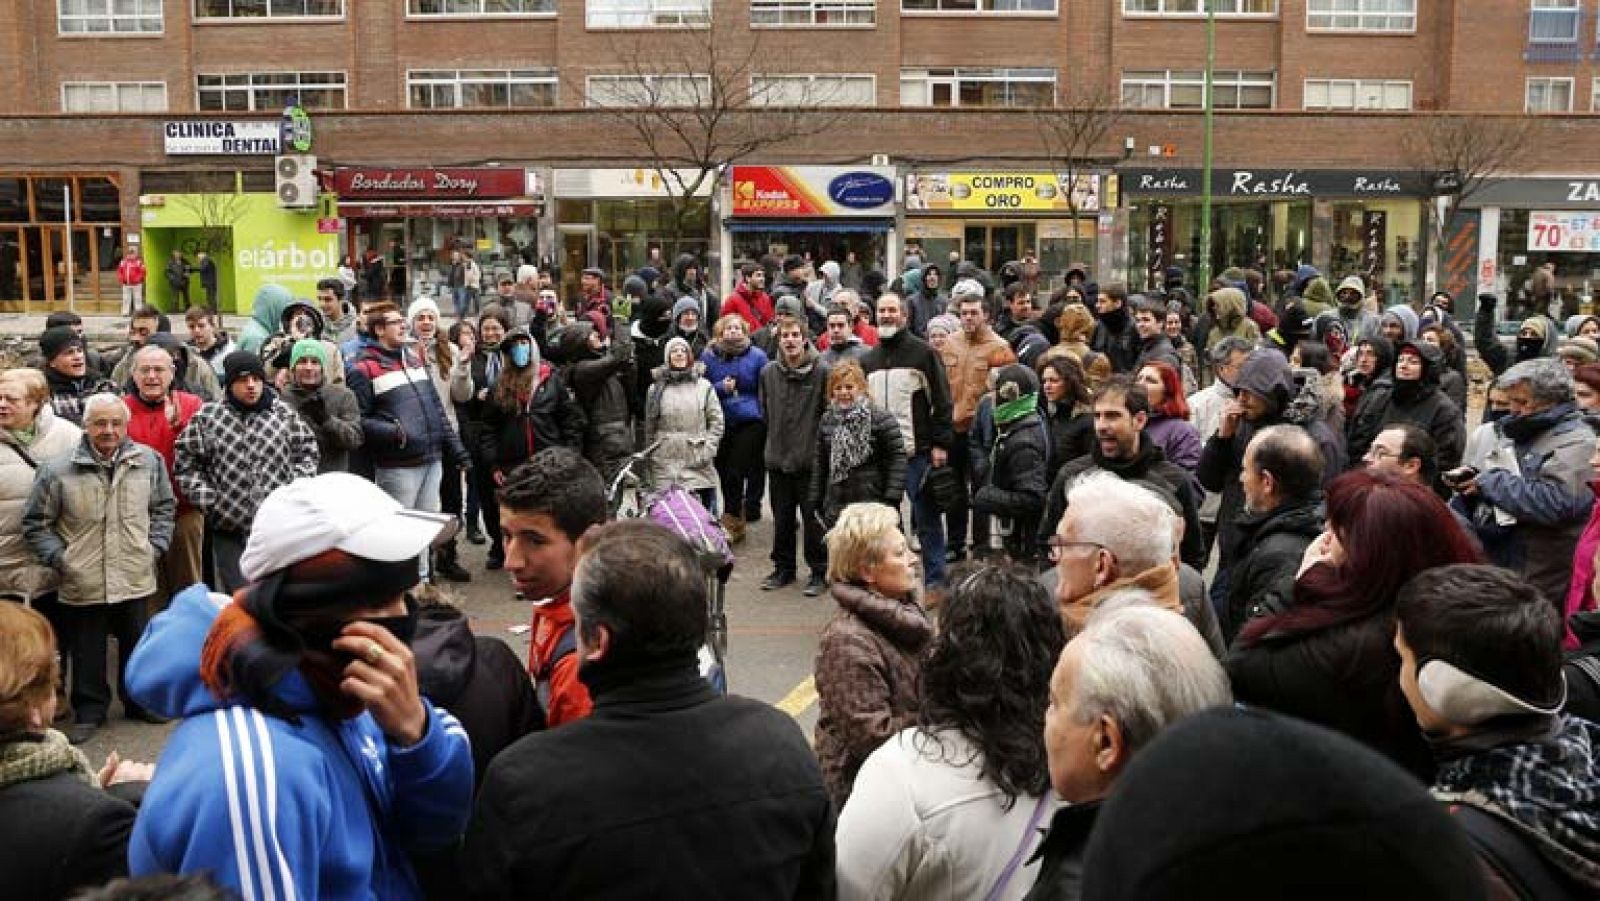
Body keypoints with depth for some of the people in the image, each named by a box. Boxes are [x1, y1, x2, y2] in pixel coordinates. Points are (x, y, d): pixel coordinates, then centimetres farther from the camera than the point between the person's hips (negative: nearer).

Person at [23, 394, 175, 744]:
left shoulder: (148, 461, -2)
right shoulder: (58, 470, -9)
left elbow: (164, 507, 12)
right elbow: (36, 524, 1)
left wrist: (155, 547, 3)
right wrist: (59, 559, -6)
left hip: (135, 579, 2)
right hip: (82, 584, -2)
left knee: (136, 646, 17)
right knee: (87, 652, 11)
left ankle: (139, 701, 35)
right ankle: (89, 711, 28)